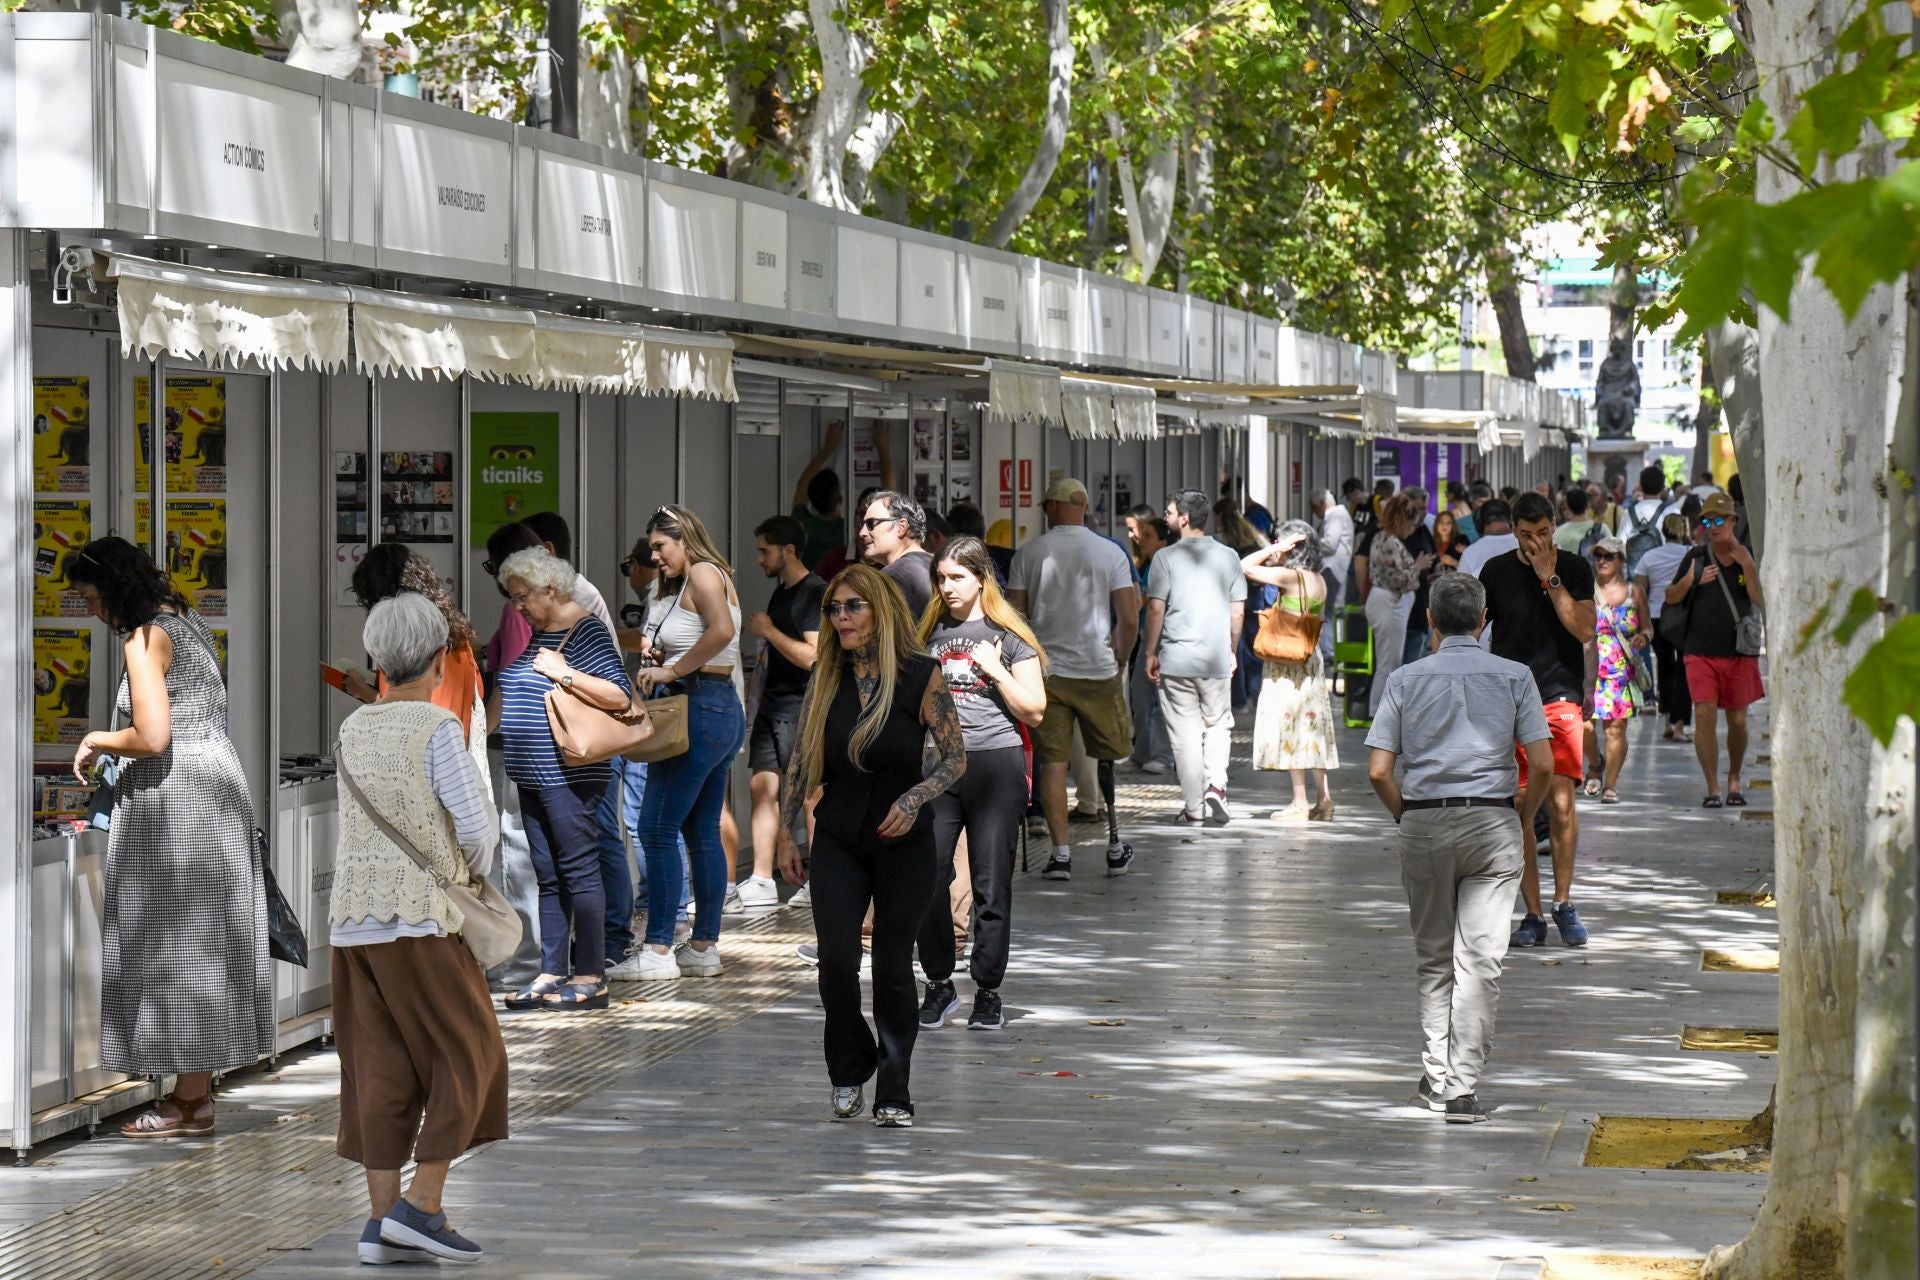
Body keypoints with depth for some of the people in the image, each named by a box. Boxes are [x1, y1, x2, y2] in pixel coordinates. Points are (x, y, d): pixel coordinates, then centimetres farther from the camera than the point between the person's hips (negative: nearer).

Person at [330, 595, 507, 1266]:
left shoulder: (354, 730, 11)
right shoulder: (439, 730, -10)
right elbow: (477, 827, -10)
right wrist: (475, 869, 11)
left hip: (353, 926, 7)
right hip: (419, 922, -6)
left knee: (383, 1076, 6)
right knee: (465, 1060, 2)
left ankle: (382, 1222, -1)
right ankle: (421, 1208, -6)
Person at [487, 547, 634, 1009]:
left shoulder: (586, 632, -10)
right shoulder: (535, 637, 16)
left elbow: (620, 696, -18)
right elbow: (505, 693, 27)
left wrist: (564, 673, -20)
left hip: (570, 776, -9)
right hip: (532, 778, 9)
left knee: (579, 871, -5)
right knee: (548, 876, 10)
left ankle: (590, 978, -2)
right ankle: (551, 974, 13)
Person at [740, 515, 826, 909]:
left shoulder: (815, 593, -12)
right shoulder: (781, 593, 16)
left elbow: (812, 657, -21)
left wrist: (768, 631, -13)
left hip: (801, 705, -9)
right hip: (772, 705, 9)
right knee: (762, 786, 4)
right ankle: (762, 881, 4)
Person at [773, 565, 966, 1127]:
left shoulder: (922, 676, -7)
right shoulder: (825, 677, 4)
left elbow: (956, 758, -4)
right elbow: (801, 758, 10)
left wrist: (915, 797, -20)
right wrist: (785, 832, 7)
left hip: (903, 843, -2)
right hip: (839, 841, 2)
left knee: (893, 965, 2)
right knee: (836, 960, -11)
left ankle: (894, 1095, 13)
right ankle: (850, 1073, 12)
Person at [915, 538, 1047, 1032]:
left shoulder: (1008, 636, 2)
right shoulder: (932, 632, 13)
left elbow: (1034, 710, -1)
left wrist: (994, 669, -9)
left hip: (995, 764, -3)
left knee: (992, 884, -1)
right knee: (926, 877, -5)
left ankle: (988, 991, 8)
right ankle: (939, 985, 9)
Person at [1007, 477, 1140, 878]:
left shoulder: (1029, 553, 1)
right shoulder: (1110, 553, 0)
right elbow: (1129, 619, -4)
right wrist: (1118, 660, 11)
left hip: (1045, 670, 0)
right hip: (1098, 670, 0)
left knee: (1052, 762, 2)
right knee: (1107, 757, 14)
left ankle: (1060, 853, -2)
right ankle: (1115, 847, 20)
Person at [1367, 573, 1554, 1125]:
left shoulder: (1406, 680, 2)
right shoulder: (1514, 677, 2)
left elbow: (1378, 772, -3)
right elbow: (1541, 765, -4)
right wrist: (1525, 825, 11)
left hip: (1424, 824, 1)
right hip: (1493, 823, -1)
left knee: (1434, 957, 14)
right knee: (1479, 960, -1)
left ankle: (1436, 1076, 12)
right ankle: (1463, 1088, -5)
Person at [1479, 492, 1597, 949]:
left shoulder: (1575, 569, 5)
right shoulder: (1497, 572, 7)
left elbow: (1584, 630, -7)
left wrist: (1550, 578, -10)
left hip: (1560, 698, -1)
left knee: (1560, 803, -12)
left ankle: (1564, 902, 3)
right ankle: (1533, 915, 4)